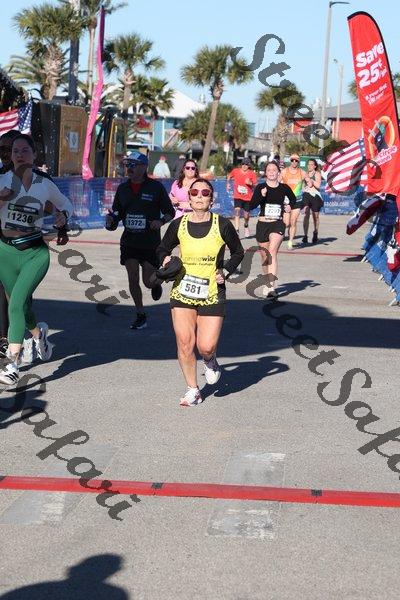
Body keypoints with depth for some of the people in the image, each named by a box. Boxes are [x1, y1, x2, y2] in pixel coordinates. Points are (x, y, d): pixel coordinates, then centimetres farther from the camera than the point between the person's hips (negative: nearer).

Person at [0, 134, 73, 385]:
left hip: (36, 252, -2)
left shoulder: (45, 184, 2)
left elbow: (66, 203, 19)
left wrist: (63, 215, -2)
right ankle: (38, 332, 50)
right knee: (21, 304, 15)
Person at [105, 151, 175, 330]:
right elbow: (117, 213, 13)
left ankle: (156, 284, 36)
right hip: (129, 241, 3)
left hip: (151, 243, -3)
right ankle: (141, 316, 13)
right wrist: (111, 221, -9)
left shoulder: (156, 187, -7)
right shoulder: (122, 188, 4)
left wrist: (161, 221, -20)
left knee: (148, 281, -2)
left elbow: (170, 212, 0)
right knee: (133, 279, -2)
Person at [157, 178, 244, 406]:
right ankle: (193, 390, 16)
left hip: (212, 294, -2)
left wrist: (226, 271, -4)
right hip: (182, 291, 2)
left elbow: (238, 252, 11)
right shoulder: (178, 225, 1)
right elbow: (163, 249, 17)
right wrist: (165, 260, -4)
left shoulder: (222, 225, -4)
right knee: (185, 344, -3)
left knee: (206, 347, -8)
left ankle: (211, 361, 30)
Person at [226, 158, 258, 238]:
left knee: (246, 214, 8)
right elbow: (229, 176, 20)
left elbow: (255, 185, -1)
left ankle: (246, 226, 41)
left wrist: (250, 183, -19)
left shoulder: (252, 174, -4)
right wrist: (228, 184, 13)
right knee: (237, 210, -23)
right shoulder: (235, 171, -1)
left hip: (248, 197, 0)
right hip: (237, 196, 0)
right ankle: (236, 229, -27)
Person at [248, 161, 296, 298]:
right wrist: (261, 195, -24)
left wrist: (290, 206, 6)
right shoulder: (260, 187, -1)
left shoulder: (284, 188, 3)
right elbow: (251, 206, -11)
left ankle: (271, 286, -29)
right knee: (265, 256, 13)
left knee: (272, 252, -23)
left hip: (278, 224, -2)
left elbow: (293, 199, 25)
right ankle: (268, 283, 36)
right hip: (262, 224, 2)